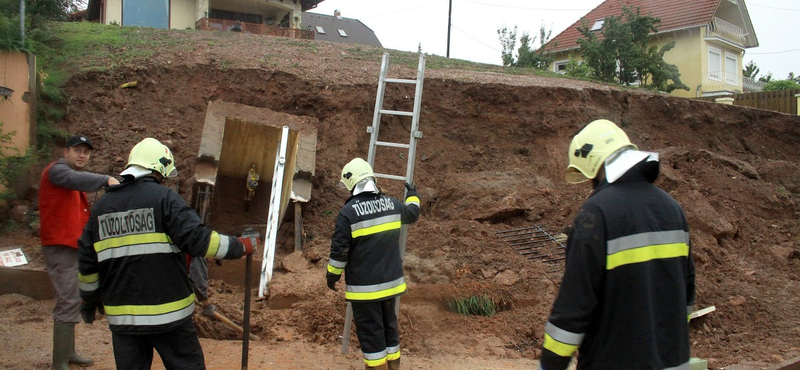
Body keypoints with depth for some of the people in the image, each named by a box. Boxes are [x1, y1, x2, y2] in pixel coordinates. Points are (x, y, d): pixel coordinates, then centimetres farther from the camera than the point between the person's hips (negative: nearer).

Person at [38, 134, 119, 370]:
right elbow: (76, 179, -32)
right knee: (69, 302, -13)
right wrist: (106, 180, -47)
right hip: (60, 248, -10)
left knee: (73, 301, 17)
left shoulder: (77, 183, 20)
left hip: (74, 248, 10)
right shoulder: (56, 170, -9)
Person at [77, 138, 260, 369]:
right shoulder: (164, 198, -9)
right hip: (168, 311, -5)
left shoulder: (102, 206, 8)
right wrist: (240, 246, -9)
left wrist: (89, 300, 26)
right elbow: (196, 239, -19)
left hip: (122, 316, 5)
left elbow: (87, 261, 13)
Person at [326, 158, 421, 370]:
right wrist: (413, 196, 43)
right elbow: (412, 214, 23)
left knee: (370, 332, 4)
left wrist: (332, 275, 3)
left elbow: (339, 250, -12)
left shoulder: (348, 212, -15)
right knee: (389, 327, 19)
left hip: (364, 286, -6)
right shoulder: (391, 204, 1)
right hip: (390, 281, 6)